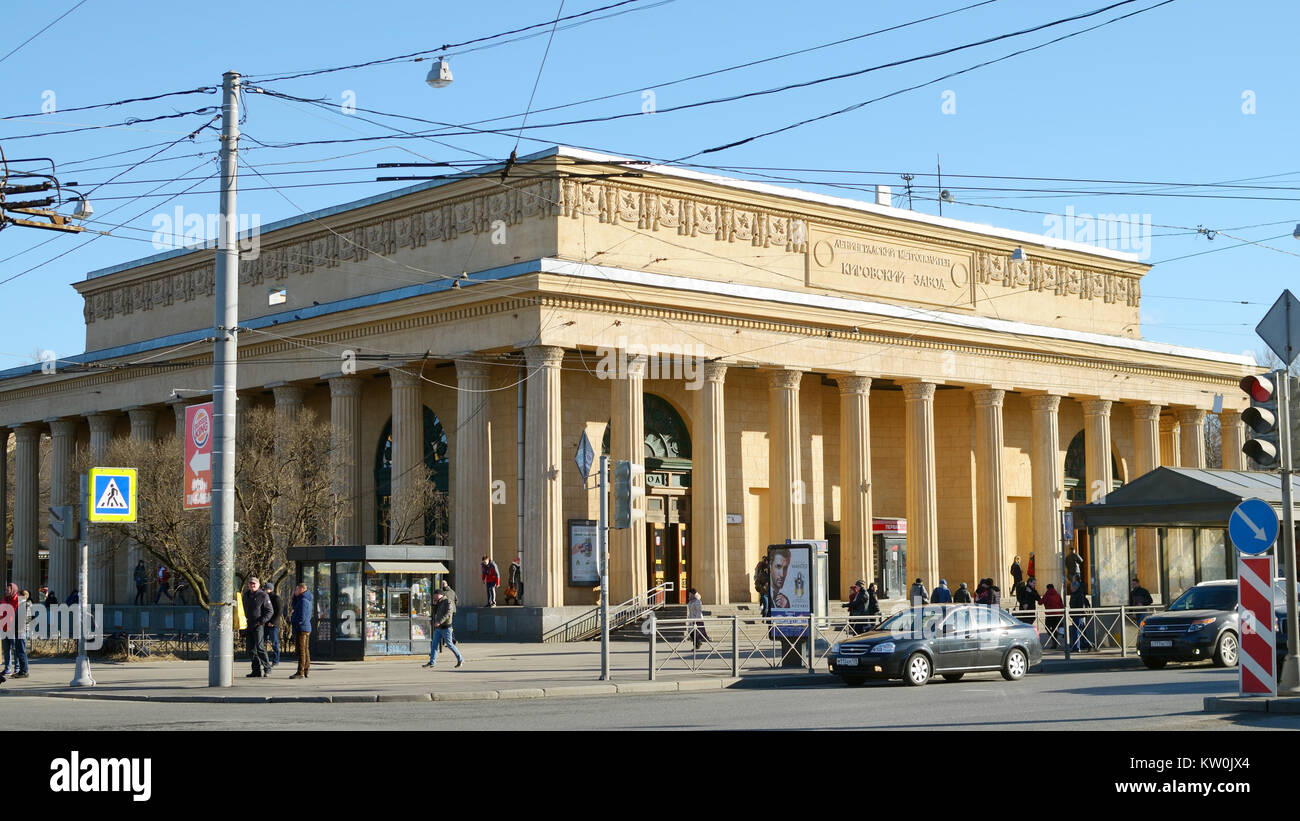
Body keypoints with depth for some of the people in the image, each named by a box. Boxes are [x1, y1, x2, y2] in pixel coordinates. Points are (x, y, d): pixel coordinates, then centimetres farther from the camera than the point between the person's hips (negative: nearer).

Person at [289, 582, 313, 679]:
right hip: (307, 628, 10)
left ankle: (300, 672, -10)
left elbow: (302, 618, -21)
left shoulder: (303, 601, -16)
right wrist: (295, 595, 12)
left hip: (301, 628, -10)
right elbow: (294, 606, 25)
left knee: (301, 650, -9)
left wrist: (292, 620, -6)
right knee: (305, 650, 13)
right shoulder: (307, 600, 14)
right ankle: (306, 670, 17)